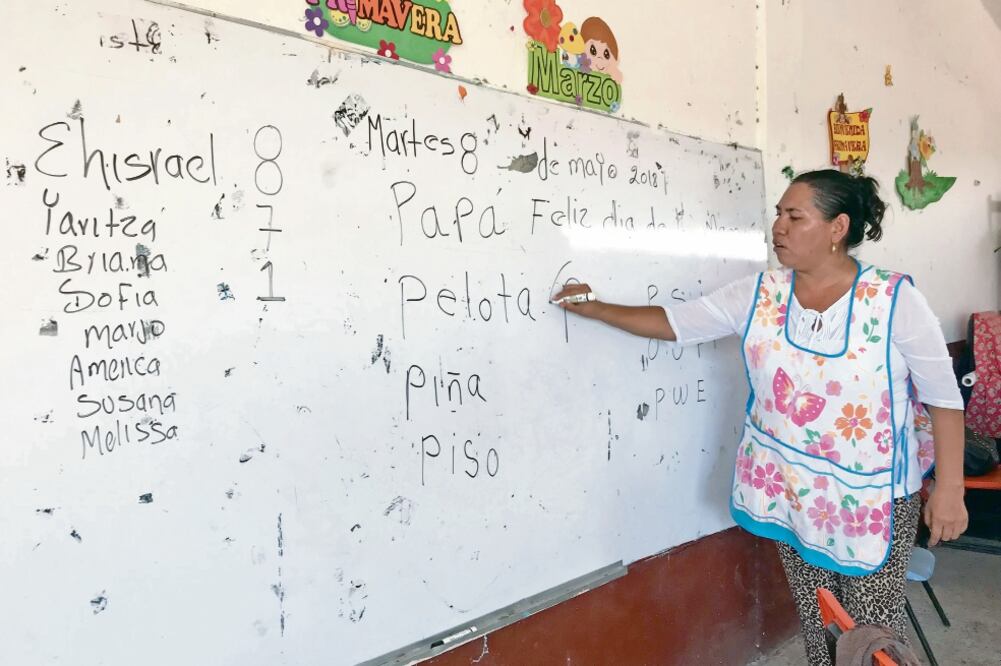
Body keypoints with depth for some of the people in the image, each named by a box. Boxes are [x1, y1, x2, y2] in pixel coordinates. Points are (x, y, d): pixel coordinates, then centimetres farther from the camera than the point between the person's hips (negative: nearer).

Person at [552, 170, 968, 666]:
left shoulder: (895, 300, -14)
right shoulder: (758, 295, -5)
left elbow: (944, 397, -8)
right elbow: (674, 323, 1)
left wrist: (949, 487, -9)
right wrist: (595, 308, -3)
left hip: (874, 497, -3)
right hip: (791, 491, 3)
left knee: (874, 624, 8)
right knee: (814, 616, 17)